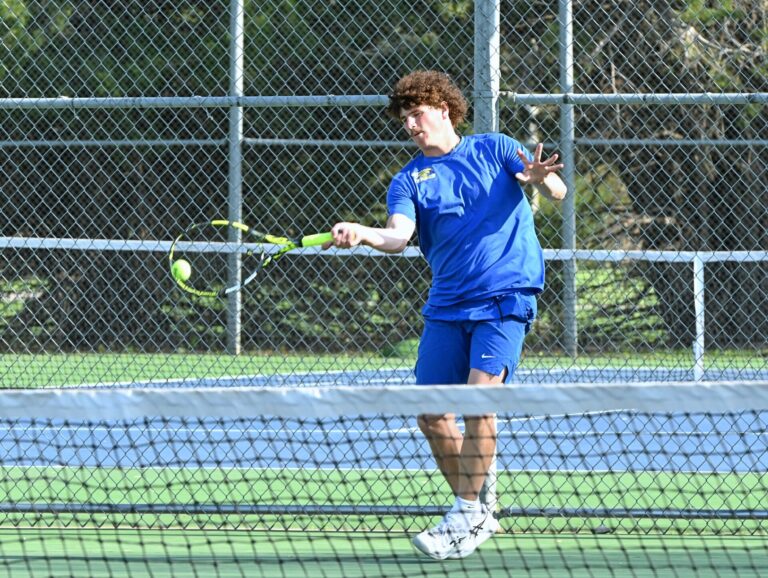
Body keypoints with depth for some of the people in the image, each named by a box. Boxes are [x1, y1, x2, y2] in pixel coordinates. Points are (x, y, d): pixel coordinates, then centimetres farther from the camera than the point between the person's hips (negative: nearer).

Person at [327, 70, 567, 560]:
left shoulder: (495, 149, 7)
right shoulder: (408, 181, 9)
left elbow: (558, 192, 1)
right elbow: (399, 236, -9)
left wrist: (541, 179, -24)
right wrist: (362, 235, -32)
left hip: (505, 297, -4)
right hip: (447, 306, 4)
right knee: (432, 415, 0)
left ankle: (466, 517, -15)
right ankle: (477, 514, 16)